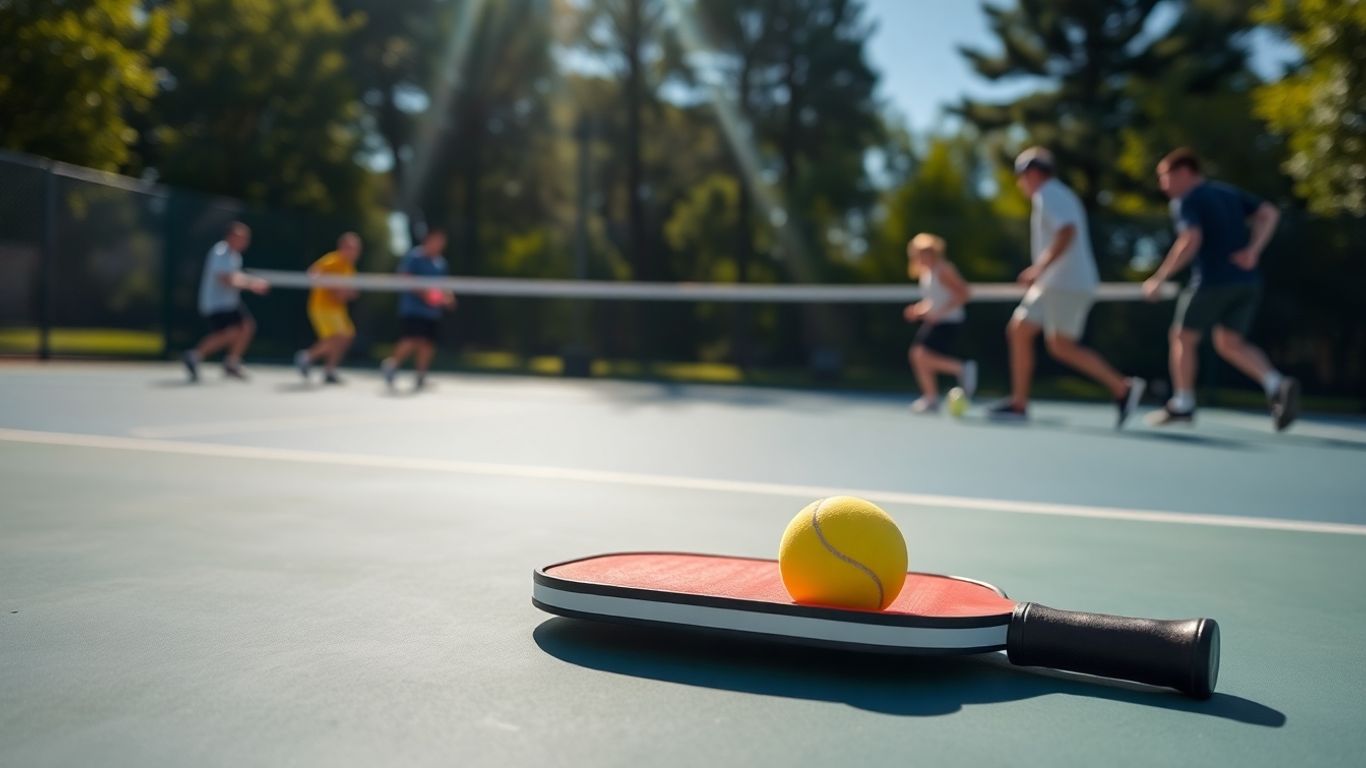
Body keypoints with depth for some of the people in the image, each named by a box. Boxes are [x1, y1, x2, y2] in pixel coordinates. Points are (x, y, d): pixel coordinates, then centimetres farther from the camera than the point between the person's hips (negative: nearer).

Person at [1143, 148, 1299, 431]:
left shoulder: (1186, 202, -4)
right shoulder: (1230, 193, 18)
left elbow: (1191, 240, -20)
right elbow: (1270, 213, 9)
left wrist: (1159, 278, -16)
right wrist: (1253, 249, -1)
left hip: (1213, 281, -7)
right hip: (1247, 282, 7)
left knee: (1183, 338, 9)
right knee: (1230, 344, 15)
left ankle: (1182, 405, 13)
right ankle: (1277, 384, -5)